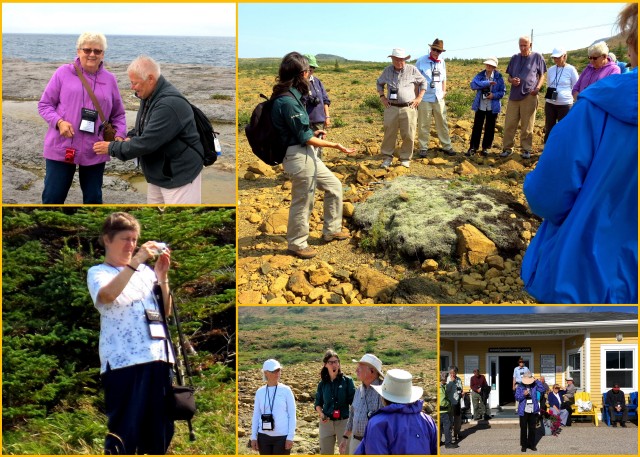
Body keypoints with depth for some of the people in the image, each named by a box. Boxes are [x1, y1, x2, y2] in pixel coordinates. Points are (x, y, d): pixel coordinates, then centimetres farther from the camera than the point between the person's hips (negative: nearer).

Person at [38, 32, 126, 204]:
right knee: (52, 197, 3)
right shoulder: (63, 73, -2)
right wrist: (59, 122, -17)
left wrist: (119, 135, -5)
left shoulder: (109, 79, 6)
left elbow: (118, 114, 13)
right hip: (61, 148, -2)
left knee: (93, 198, 13)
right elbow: (44, 104, 1)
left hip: (94, 152, 2)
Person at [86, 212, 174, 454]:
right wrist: (136, 261, -19)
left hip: (158, 357, 5)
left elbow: (166, 312, 16)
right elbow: (107, 295, -17)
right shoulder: (98, 272, 7)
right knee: (124, 433, -8)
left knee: (160, 431, 6)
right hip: (124, 361, -5)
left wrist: (162, 277, 3)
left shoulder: (145, 270, 19)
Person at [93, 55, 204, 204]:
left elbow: (147, 142, -28)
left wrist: (112, 148, -16)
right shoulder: (149, 97, 4)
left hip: (181, 174, -10)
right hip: (158, 174, 10)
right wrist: (130, 138, 0)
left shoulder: (170, 104, -27)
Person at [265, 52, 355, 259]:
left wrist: (312, 133, 23)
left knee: (334, 186, 21)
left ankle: (331, 230, 35)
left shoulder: (290, 95, 6)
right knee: (303, 203, 5)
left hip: (308, 155, 10)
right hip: (300, 157, -10)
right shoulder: (288, 102, -24)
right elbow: (306, 139, -19)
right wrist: (336, 145, -10)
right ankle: (297, 244, 23)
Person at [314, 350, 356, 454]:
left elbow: (353, 402, -5)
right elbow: (318, 403, 13)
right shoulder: (322, 384, 5)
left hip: (343, 422, -3)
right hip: (326, 422, 3)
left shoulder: (347, 381, -4)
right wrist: (321, 414, -7)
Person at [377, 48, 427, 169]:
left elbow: (423, 82, 12)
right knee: (389, 134, 4)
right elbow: (379, 83, 23)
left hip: (408, 108, -1)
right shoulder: (387, 71, 7)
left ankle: (405, 158, 11)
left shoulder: (412, 70, 1)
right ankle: (387, 157, 16)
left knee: (408, 135, -1)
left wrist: (419, 98, 4)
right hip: (391, 108, 2)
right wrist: (383, 97, 11)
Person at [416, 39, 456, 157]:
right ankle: (423, 148, 10)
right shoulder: (421, 61, -6)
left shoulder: (442, 62, 8)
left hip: (439, 98, 4)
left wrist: (444, 91, 8)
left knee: (442, 123, 6)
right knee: (424, 125, 2)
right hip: (425, 98, -4)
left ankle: (446, 146, 13)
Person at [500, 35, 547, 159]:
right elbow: (509, 76, 19)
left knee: (527, 126, 1)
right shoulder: (515, 58, 13)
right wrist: (512, 80, -6)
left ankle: (526, 149, 9)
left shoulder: (537, 57, 4)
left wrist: (537, 88, -10)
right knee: (509, 124, 2)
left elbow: (542, 75, 8)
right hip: (514, 95, 3)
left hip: (529, 96, -3)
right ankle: (507, 148, 11)